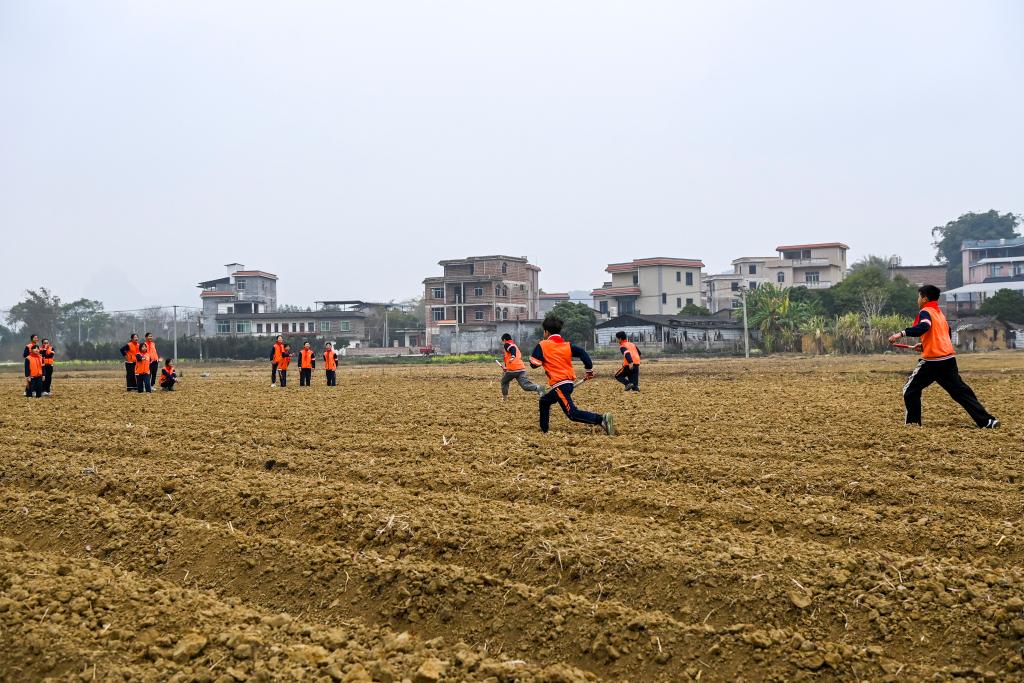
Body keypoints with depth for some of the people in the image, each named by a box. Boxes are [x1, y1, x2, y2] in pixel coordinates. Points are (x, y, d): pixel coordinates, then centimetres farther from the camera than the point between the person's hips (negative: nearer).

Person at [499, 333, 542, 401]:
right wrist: (506, 366, 47)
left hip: (513, 369, -6)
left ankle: (504, 397, 20)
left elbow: (512, 348, -18)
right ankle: (538, 389, -32)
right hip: (521, 369, 6)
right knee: (525, 385, -9)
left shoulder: (507, 344, 5)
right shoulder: (514, 345, 29)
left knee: (504, 381, 20)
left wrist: (513, 356, -37)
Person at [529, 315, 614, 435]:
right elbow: (583, 354, 2)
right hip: (569, 383, 8)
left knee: (572, 413, -16)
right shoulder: (567, 345, 11)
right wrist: (589, 371, 12)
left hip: (559, 385, -8)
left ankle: (601, 419, -32)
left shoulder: (542, 345, -2)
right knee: (544, 401, 29)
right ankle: (544, 429, 35)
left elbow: (534, 363, -5)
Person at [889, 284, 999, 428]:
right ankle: (987, 421, 0)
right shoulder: (940, 313, 21)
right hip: (949, 359, 7)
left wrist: (901, 333, -30)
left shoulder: (926, 312, -4)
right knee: (961, 391, 7)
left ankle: (913, 421, 3)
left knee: (910, 390, 6)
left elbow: (923, 327, -26)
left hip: (932, 361, -7)